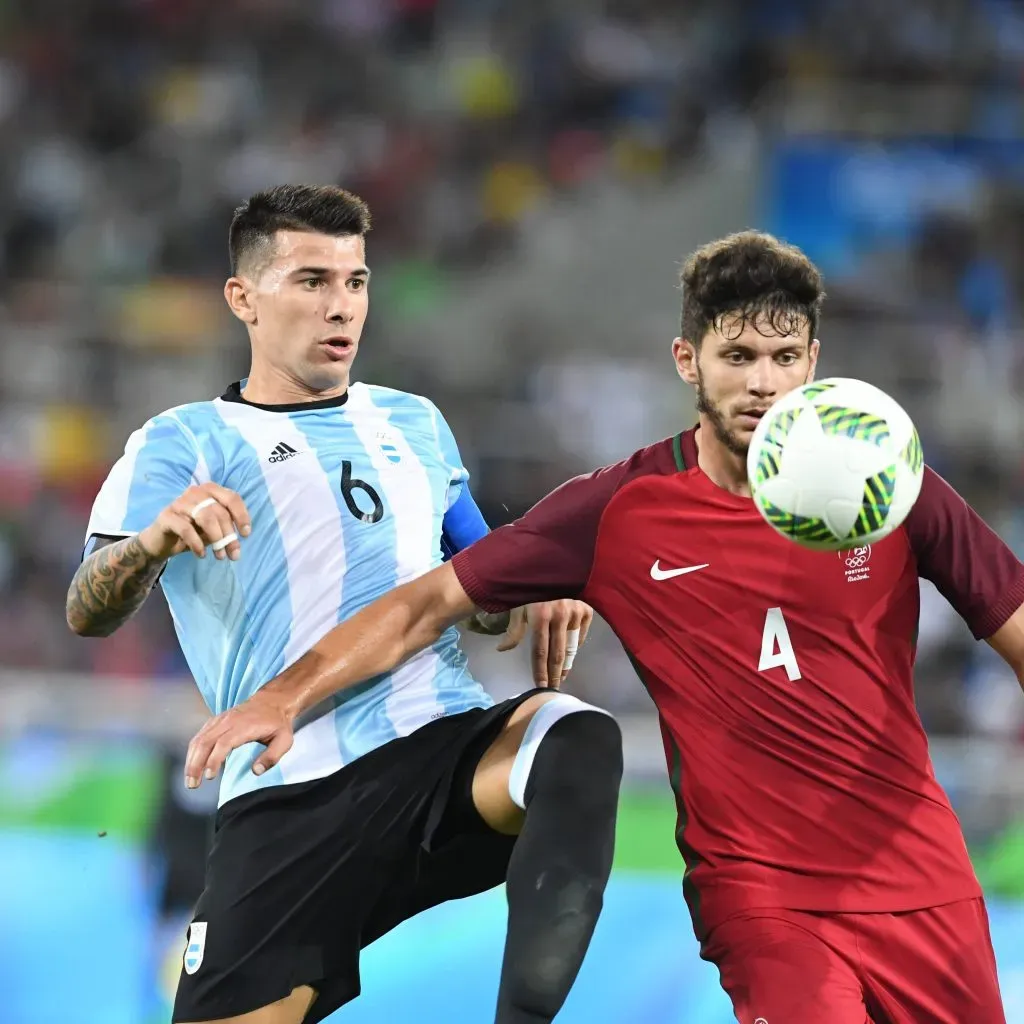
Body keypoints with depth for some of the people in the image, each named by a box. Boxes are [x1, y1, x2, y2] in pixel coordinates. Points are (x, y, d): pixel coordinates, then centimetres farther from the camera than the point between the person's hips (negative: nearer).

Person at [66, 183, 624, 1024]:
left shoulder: (414, 423, 23)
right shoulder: (184, 443, 9)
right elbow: (89, 613, -7)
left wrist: (532, 601, 6)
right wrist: (152, 541, -31)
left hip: (450, 746, 2)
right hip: (293, 796, -2)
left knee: (578, 741, -31)